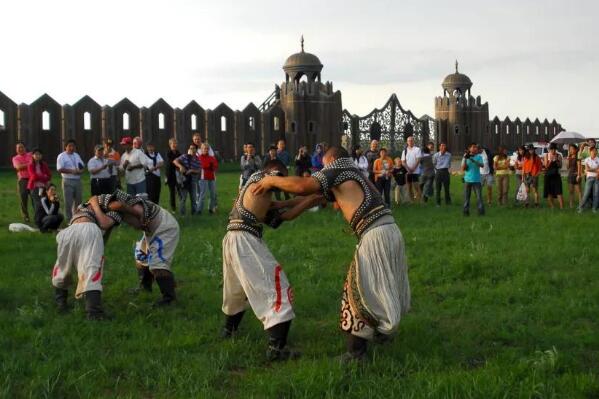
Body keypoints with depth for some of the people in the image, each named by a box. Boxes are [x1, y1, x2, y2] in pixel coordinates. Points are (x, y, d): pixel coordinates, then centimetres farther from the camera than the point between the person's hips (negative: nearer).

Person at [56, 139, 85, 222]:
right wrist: (72, 171, -20)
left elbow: (83, 166, 16)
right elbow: (60, 169, -14)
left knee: (78, 200, 11)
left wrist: (81, 171, -7)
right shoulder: (62, 156, -4)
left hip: (77, 180, 6)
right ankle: (69, 219, 2)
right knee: (68, 202, -4)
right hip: (68, 181, -6)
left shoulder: (77, 155, 17)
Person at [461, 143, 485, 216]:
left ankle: (481, 211, -3)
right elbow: (463, 169, -1)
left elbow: (482, 165, -14)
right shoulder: (465, 157, 6)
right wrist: (465, 159, -12)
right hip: (467, 180, 1)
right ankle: (466, 211, 7)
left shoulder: (479, 156, 3)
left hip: (476, 180, -1)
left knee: (479, 196, -5)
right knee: (466, 196, 2)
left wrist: (474, 160, -29)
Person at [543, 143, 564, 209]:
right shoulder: (546, 155, 3)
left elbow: (560, 166, -1)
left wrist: (556, 161, -16)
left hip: (556, 175, -1)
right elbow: (546, 166, -2)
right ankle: (551, 206, 14)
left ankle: (561, 207, -11)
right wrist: (550, 160, -15)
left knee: (559, 192, -8)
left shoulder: (558, 155, 1)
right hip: (548, 175, 1)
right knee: (549, 192, 4)